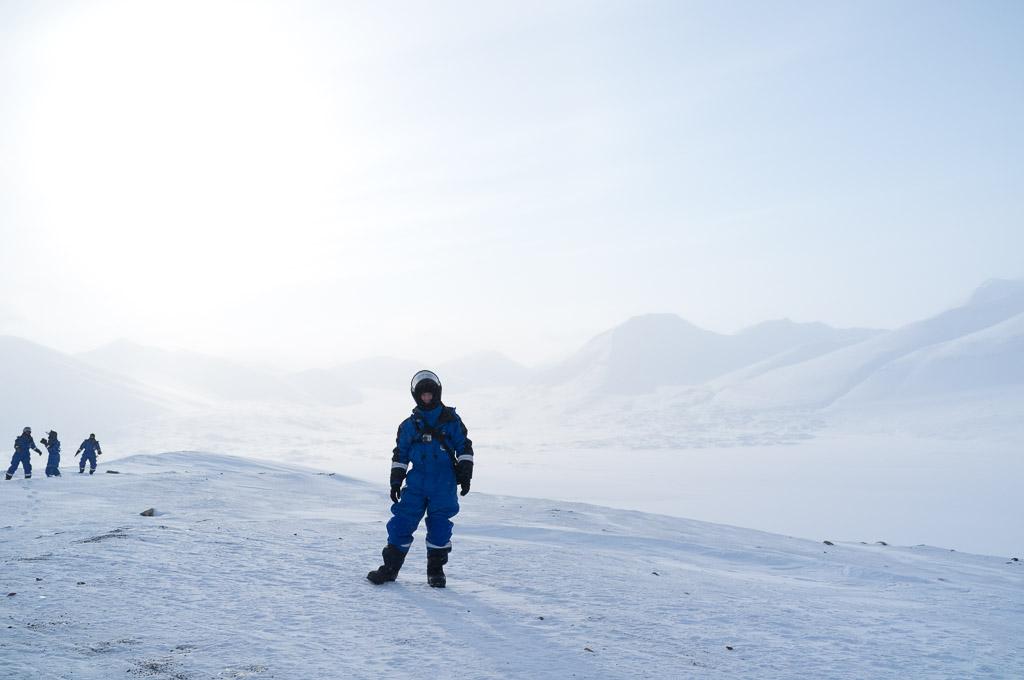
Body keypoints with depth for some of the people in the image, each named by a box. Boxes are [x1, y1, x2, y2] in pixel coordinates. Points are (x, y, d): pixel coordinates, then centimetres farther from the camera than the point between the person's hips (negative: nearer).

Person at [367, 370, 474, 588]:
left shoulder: (451, 420, 3)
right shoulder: (409, 425, 8)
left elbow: (464, 447, 6)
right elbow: (400, 455, 13)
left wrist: (465, 475, -1)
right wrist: (395, 482, 8)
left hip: (444, 484, -2)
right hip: (416, 483, 2)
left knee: (440, 526, 0)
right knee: (402, 522, -4)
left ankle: (436, 570, 15)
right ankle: (390, 567, 5)